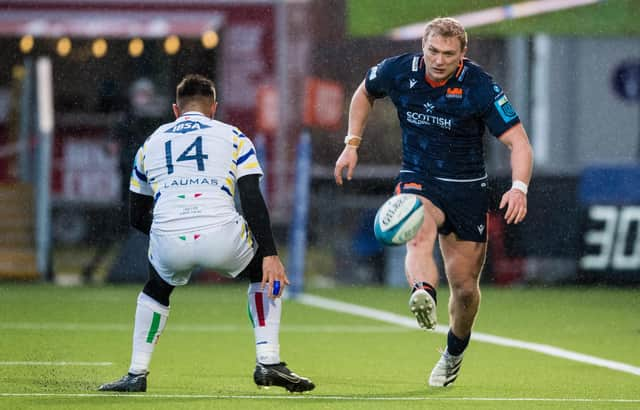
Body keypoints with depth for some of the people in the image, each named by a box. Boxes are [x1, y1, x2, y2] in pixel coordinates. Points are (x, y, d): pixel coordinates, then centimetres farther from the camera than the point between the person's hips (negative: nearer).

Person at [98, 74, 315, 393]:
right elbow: (253, 201, 4)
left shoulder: (151, 143, 26)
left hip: (168, 244, 2)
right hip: (222, 239, -2)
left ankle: (136, 375, 27)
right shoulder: (232, 137, 18)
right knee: (266, 272, 28)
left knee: (155, 290, 36)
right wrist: (270, 255, 2)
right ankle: (268, 363, 17)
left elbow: (138, 217, 29)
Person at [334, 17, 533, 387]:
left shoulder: (480, 87, -17)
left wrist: (519, 188, -35)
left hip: (468, 188, 0)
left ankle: (455, 353, 33)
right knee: (419, 233, -35)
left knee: (465, 285, 5)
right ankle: (424, 295, -65)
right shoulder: (398, 72, -9)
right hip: (418, 181, 0)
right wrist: (352, 144, 7)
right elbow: (365, 93, 15)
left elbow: (519, 142, -18)